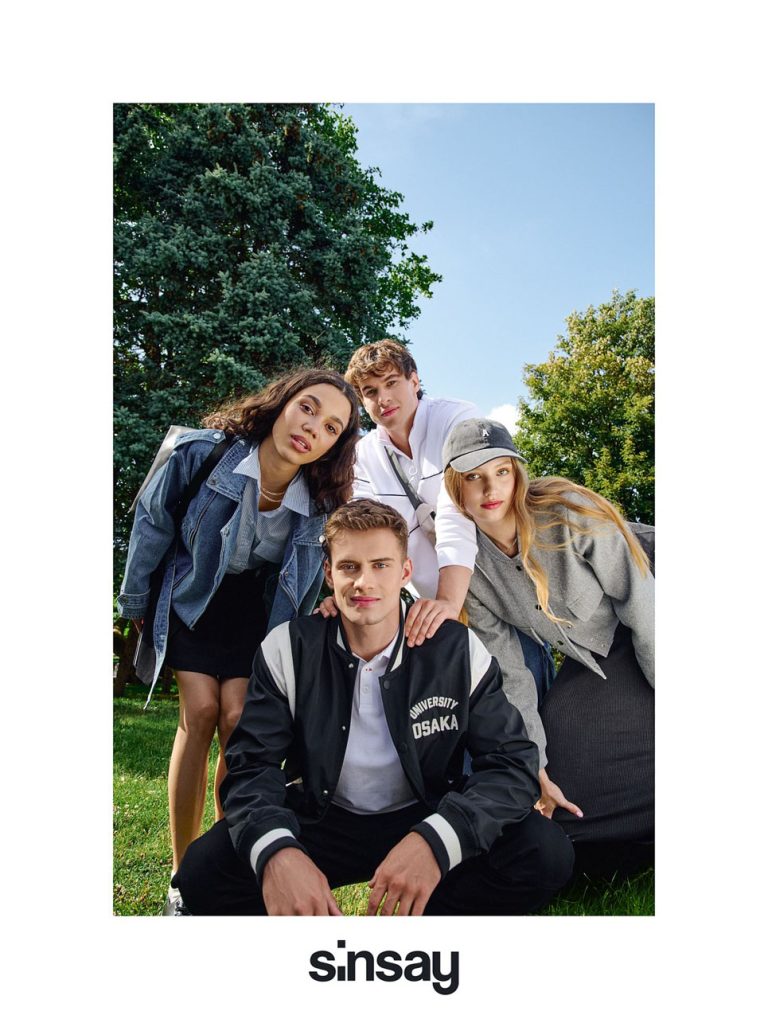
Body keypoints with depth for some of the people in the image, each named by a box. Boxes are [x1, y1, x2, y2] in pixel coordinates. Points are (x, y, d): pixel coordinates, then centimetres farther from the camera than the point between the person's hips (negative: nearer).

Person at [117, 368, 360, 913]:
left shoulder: (321, 501, -21)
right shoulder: (200, 453, -29)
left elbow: (305, 584, -3)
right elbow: (152, 523, -12)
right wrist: (135, 604, -2)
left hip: (256, 607, 2)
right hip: (188, 596, -1)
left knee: (238, 720, -11)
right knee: (201, 712, -14)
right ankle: (183, 875, -1)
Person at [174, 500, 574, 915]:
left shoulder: (460, 651, -11)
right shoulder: (286, 650, -9)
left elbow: (512, 761, -13)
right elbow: (251, 766, -13)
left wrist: (437, 840, -34)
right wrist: (276, 851, -37)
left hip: (423, 821, 1)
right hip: (320, 825, 0)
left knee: (545, 854, -25)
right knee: (204, 868, -25)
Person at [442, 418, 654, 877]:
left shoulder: (569, 513, -27)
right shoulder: (470, 564, -14)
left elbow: (642, 608, -21)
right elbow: (509, 674, -10)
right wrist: (537, 770, -12)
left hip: (646, 643, -4)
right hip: (593, 663, 4)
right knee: (571, 787, -2)